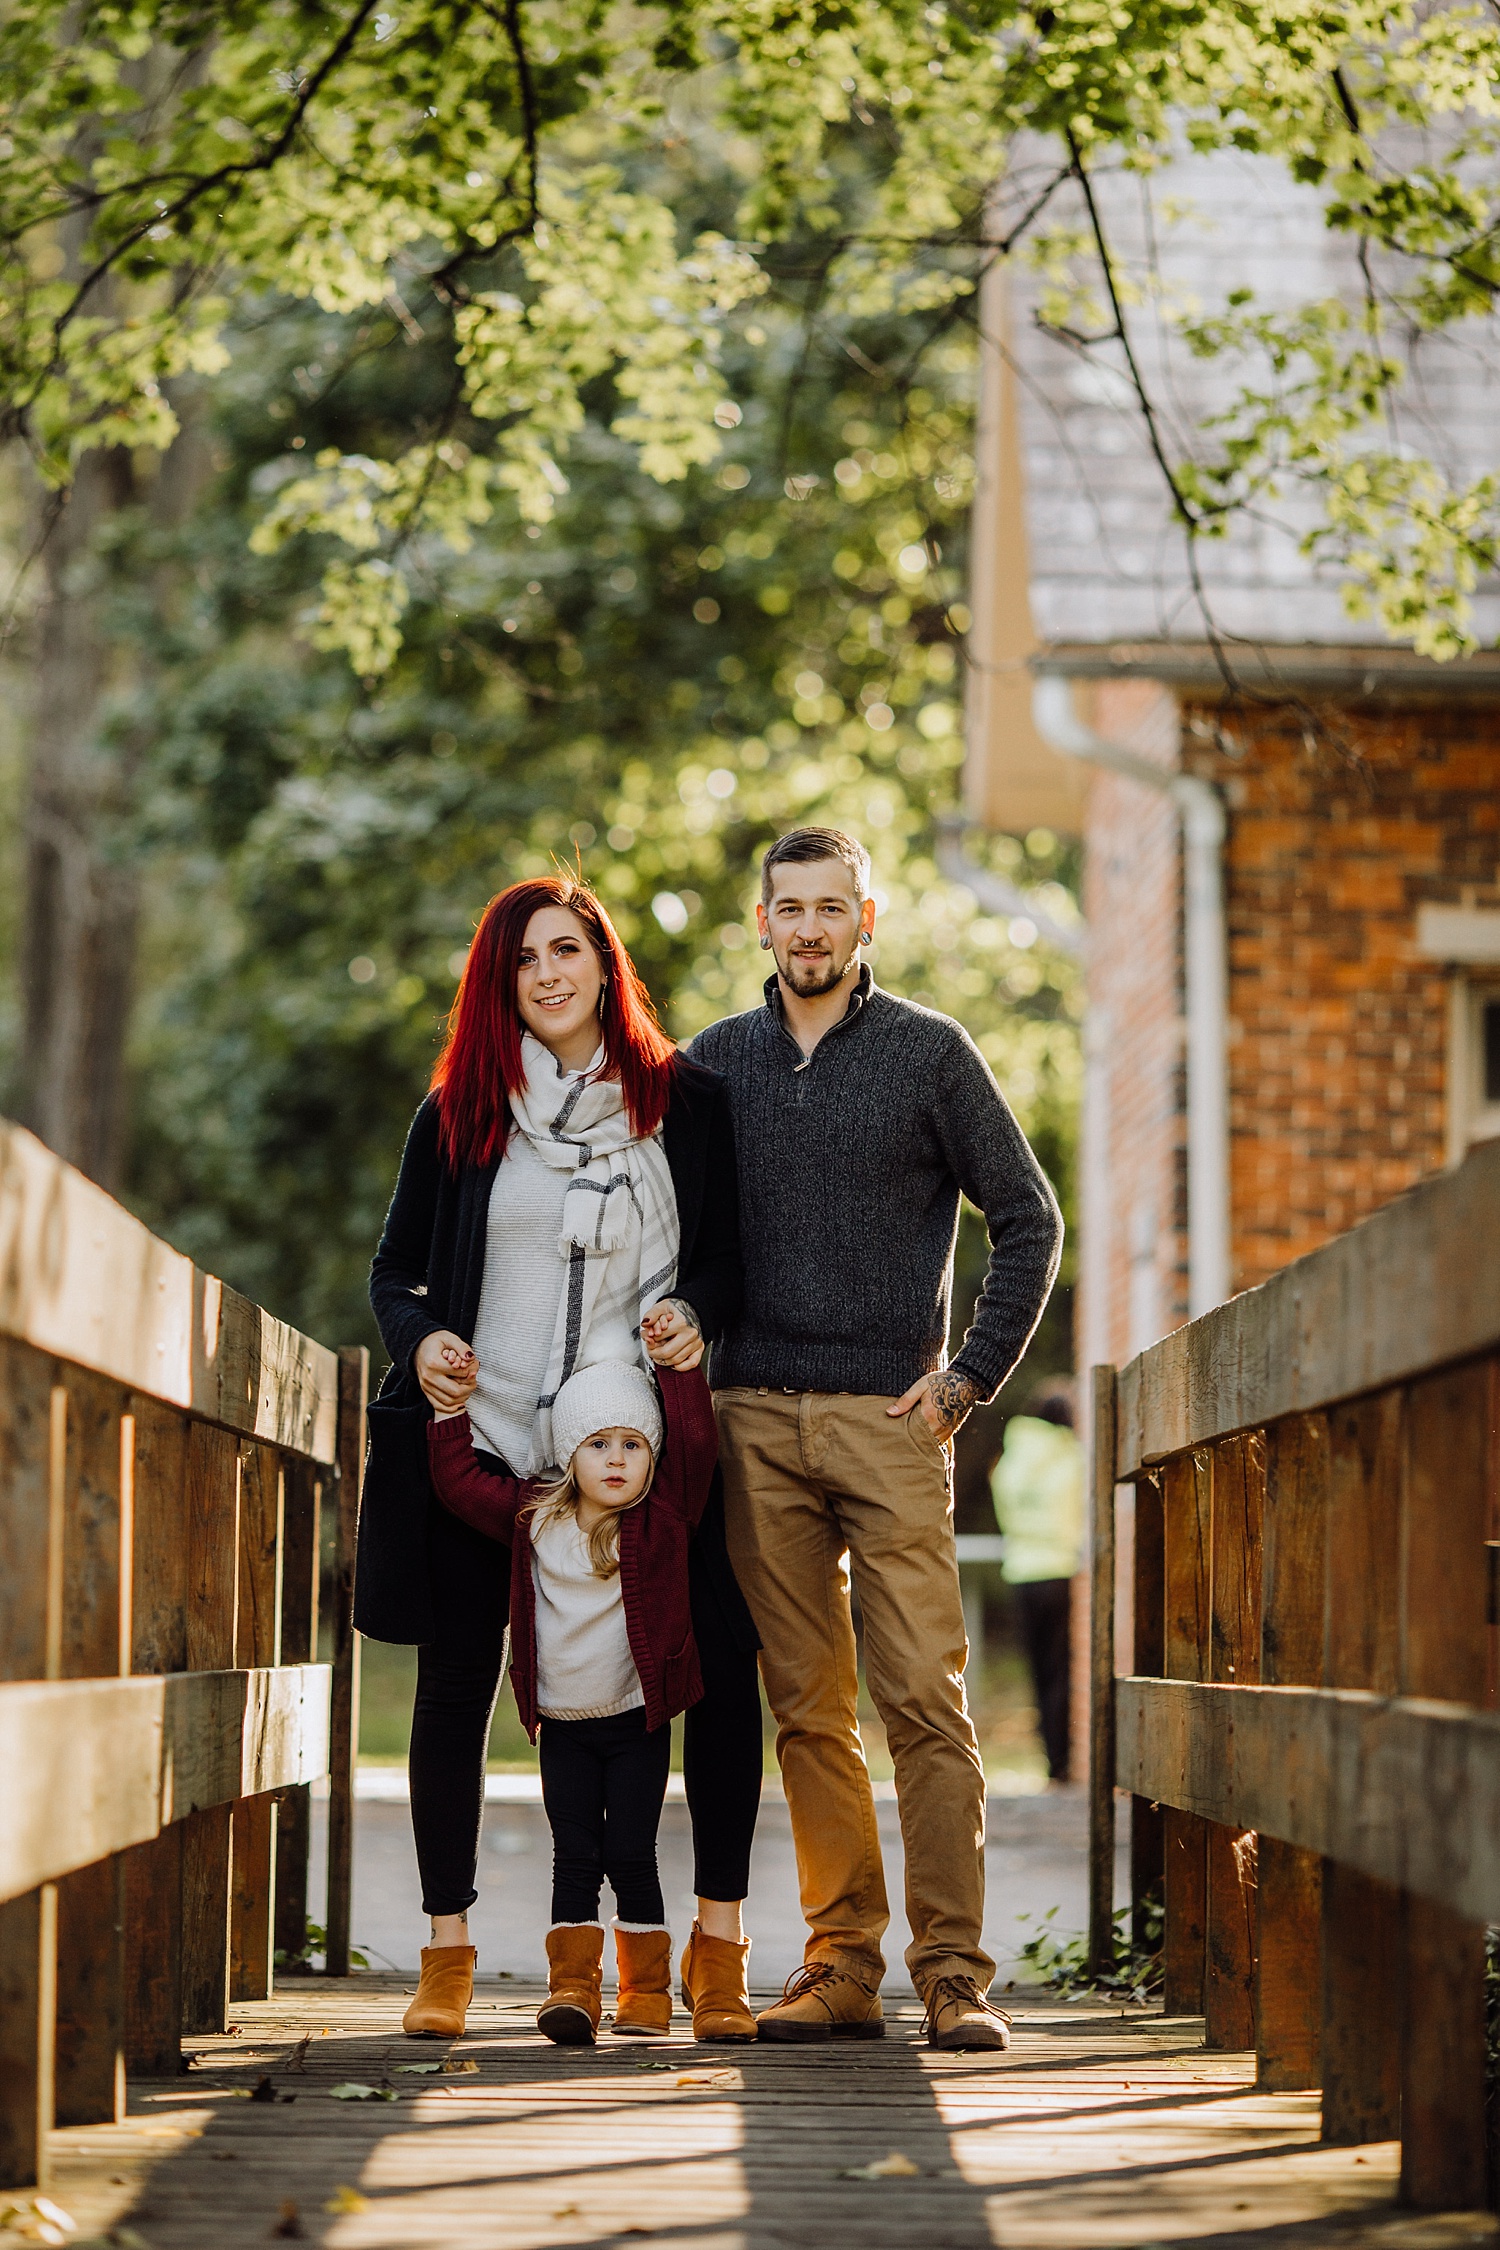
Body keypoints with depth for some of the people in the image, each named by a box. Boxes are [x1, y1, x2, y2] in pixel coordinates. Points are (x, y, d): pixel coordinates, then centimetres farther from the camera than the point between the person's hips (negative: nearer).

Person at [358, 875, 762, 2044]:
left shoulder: (687, 1101, 7)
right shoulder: (460, 1114, 8)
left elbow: (732, 1254, 10)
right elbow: (394, 1267, 12)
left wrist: (694, 1311, -11)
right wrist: (420, 1341, -8)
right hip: (480, 1435, 1)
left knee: (721, 1670, -6)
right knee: (457, 1683, 2)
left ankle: (719, 1945, 5)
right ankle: (447, 1955, 12)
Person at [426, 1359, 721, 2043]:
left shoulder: (662, 1518, -4)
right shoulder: (534, 1518, 1)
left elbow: (695, 1445, -13)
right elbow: (460, 1480, 8)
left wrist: (680, 1369, -15)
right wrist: (449, 1409, 4)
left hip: (638, 1720, -2)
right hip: (563, 1724, 2)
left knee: (630, 1855, -1)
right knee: (574, 1858, 1)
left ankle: (646, 1993, 9)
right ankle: (572, 1987, 2)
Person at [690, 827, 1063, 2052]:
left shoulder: (930, 1052, 4)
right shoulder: (713, 1063, 13)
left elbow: (1030, 1220, 6)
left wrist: (972, 1374, -2)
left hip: (889, 1416, -3)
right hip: (755, 1421, 3)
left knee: (925, 1700, -9)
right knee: (807, 1708, 3)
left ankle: (954, 1972, -9)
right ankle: (843, 1964, 7)